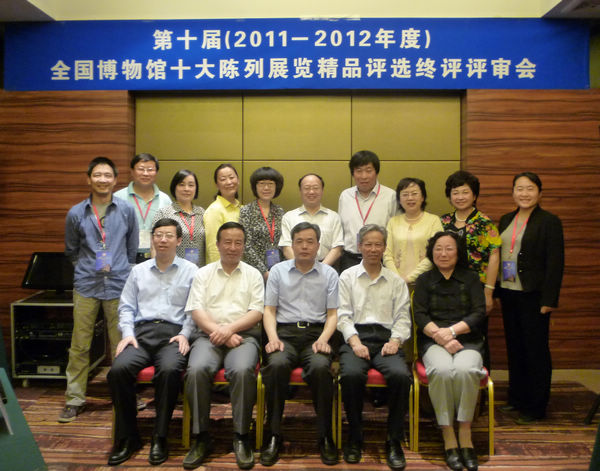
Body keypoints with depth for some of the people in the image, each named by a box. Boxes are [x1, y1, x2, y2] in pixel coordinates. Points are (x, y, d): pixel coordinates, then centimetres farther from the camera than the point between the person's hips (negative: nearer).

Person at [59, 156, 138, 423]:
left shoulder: (126, 210, 4)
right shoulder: (76, 213, 5)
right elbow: (71, 251, 17)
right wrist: (88, 268, 13)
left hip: (118, 285, 0)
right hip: (86, 286, 1)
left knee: (120, 345, 5)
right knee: (79, 345, 3)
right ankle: (75, 399, 14)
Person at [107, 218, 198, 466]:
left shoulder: (190, 271, 13)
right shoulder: (138, 271, 22)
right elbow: (126, 306, 17)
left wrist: (185, 334, -9)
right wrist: (128, 333, 0)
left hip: (173, 332, -2)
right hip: (141, 332, 3)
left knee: (170, 370, -35)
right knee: (119, 369, -27)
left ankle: (160, 437, -17)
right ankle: (127, 437, -10)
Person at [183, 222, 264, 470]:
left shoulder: (253, 274, 14)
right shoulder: (204, 273, 15)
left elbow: (256, 312, 3)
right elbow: (196, 310, 4)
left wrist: (229, 328, -13)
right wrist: (219, 331, -11)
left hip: (244, 335, -1)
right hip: (210, 334, 1)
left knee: (243, 370, -33)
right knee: (197, 369, -30)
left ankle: (241, 436, -18)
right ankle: (201, 437, -15)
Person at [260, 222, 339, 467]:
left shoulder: (329, 274, 15)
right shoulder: (278, 271, 15)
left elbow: (333, 314, 10)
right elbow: (269, 310, 11)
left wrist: (323, 339, -9)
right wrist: (272, 337, -8)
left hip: (315, 332, 0)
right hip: (285, 331, 0)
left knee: (321, 367, -33)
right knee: (276, 364, -34)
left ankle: (325, 437, -16)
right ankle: (274, 435, -20)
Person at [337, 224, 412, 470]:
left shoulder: (396, 281, 20)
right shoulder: (347, 277, 15)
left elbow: (403, 317, 12)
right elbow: (343, 314, 5)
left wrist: (395, 340, -7)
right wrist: (355, 342, -10)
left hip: (386, 338, 1)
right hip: (356, 336, -1)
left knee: (401, 375, -30)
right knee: (351, 374, -33)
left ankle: (394, 441, -12)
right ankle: (354, 438, -11)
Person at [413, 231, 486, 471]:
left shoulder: (471, 279, 14)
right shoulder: (424, 280, 14)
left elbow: (479, 313, 2)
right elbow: (419, 315, 2)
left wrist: (451, 330, -12)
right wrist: (439, 335, -14)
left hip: (467, 340, 0)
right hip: (433, 341, 0)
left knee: (465, 370, -34)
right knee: (442, 371, -33)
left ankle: (465, 436, -21)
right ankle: (448, 438, -24)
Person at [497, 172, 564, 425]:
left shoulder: (549, 222, -7)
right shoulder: (506, 220, 12)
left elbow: (555, 263, -11)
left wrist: (549, 299, -15)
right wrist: (495, 291, 9)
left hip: (533, 295, -6)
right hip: (508, 293, 6)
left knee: (536, 350, 4)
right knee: (514, 347, 14)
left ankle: (535, 407, 15)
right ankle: (516, 398, 28)